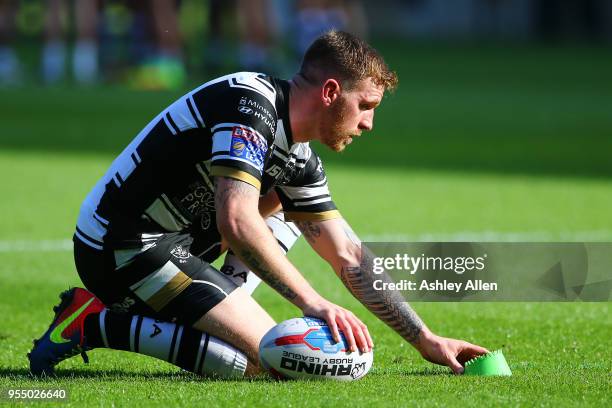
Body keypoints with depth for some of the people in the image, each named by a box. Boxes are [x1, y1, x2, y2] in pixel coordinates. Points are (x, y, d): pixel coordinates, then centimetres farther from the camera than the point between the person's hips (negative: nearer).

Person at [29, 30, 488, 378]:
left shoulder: (299, 159, 11)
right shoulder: (249, 104, -18)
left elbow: (349, 259, 16)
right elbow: (236, 224, -32)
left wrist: (427, 342, 13)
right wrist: (313, 302, -31)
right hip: (123, 245, -10)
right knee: (265, 357, -16)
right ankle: (98, 324, -10)